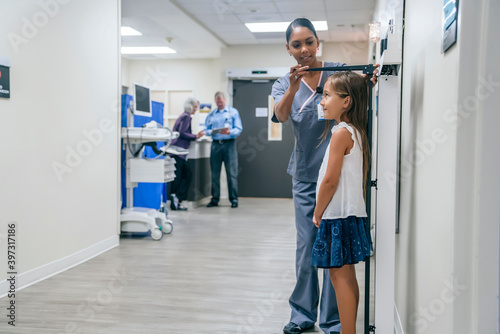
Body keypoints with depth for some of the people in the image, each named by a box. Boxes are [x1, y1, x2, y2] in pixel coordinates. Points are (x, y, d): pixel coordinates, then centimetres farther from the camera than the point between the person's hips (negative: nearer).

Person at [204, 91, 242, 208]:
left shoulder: (233, 112, 8)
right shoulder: (211, 114, 16)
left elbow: (239, 129, 0)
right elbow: (206, 130, 12)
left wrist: (230, 132, -19)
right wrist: (212, 132, -10)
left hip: (229, 143, -3)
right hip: (215, 144, 3)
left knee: (232, 172, -5)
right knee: (215, 173, 3)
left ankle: (234, 199, 1)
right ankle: (215, 199, 11)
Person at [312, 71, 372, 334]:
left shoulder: (341, 133, -16)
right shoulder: (357, 132, 12)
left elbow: (330, 180, -19)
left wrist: (317, 213, -7)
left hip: (338, 215, -10)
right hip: (352, 212, 10)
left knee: (339, 275, -3)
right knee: (347, 275, 15)